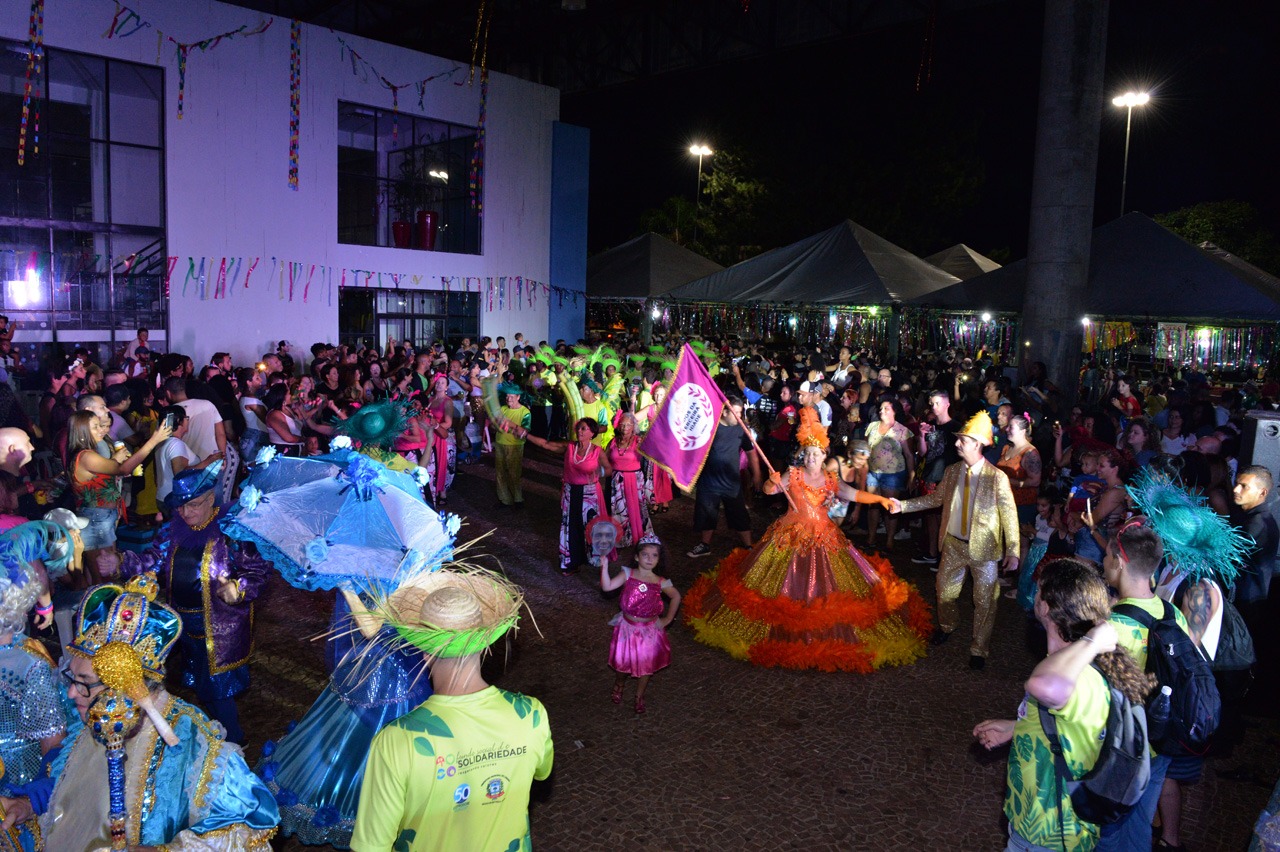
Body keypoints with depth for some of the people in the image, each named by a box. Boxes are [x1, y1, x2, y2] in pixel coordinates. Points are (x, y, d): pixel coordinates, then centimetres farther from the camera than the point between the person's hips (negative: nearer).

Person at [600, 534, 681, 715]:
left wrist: (668, 619, 4)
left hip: (649, 630, 0)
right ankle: (619, 685, 49)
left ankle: (639, 696, 37)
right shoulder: (628, 574, -14)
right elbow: (607, 587, -25)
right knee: (622, 661, 15)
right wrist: (604, 567, -37)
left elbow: (676, 597, 6)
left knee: (646, 665, 12)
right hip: (627, 627, 0)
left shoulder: (660, 583, -11)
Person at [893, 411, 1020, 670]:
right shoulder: (952, 472, -1)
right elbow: (936, 498, 11)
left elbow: (1009, 515, -15)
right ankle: (947, 626, 49)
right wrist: (904, 505, 6)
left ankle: (979, 650, 24)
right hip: (953, 544, 5)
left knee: (984, 600, 7)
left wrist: (1013, 551, -19)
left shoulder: (997, 477, -17)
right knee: (945, 588, 20)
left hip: (983, 547, -5)